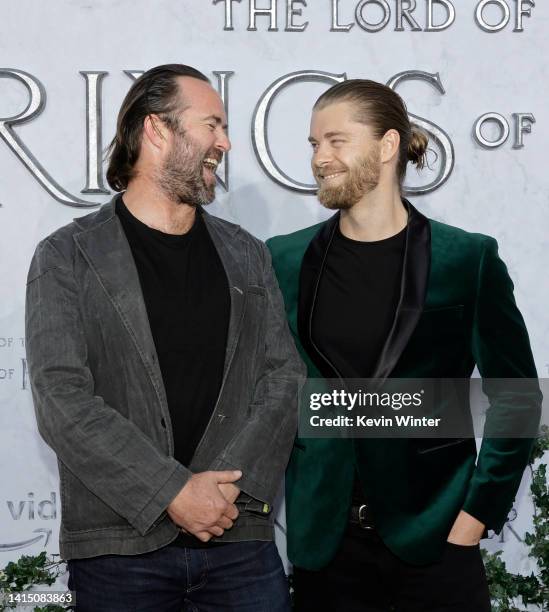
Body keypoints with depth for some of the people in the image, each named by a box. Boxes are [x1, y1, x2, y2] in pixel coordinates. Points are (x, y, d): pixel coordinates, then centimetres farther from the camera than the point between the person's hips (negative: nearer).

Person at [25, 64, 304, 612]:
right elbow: (62, 402, -10)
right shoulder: (67, 258, -1)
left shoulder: (246, 256, 12)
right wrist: (172, 493, -15)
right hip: (119, 550, -3)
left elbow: (284, 378, 4)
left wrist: (231, 486, -10)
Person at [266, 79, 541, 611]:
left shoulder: (468, 261, -3)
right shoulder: (285, 261, 3)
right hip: (323, 542, 2)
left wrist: (477, 514, -5)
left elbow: (516, 399, 0)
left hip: (434, 542, -2)